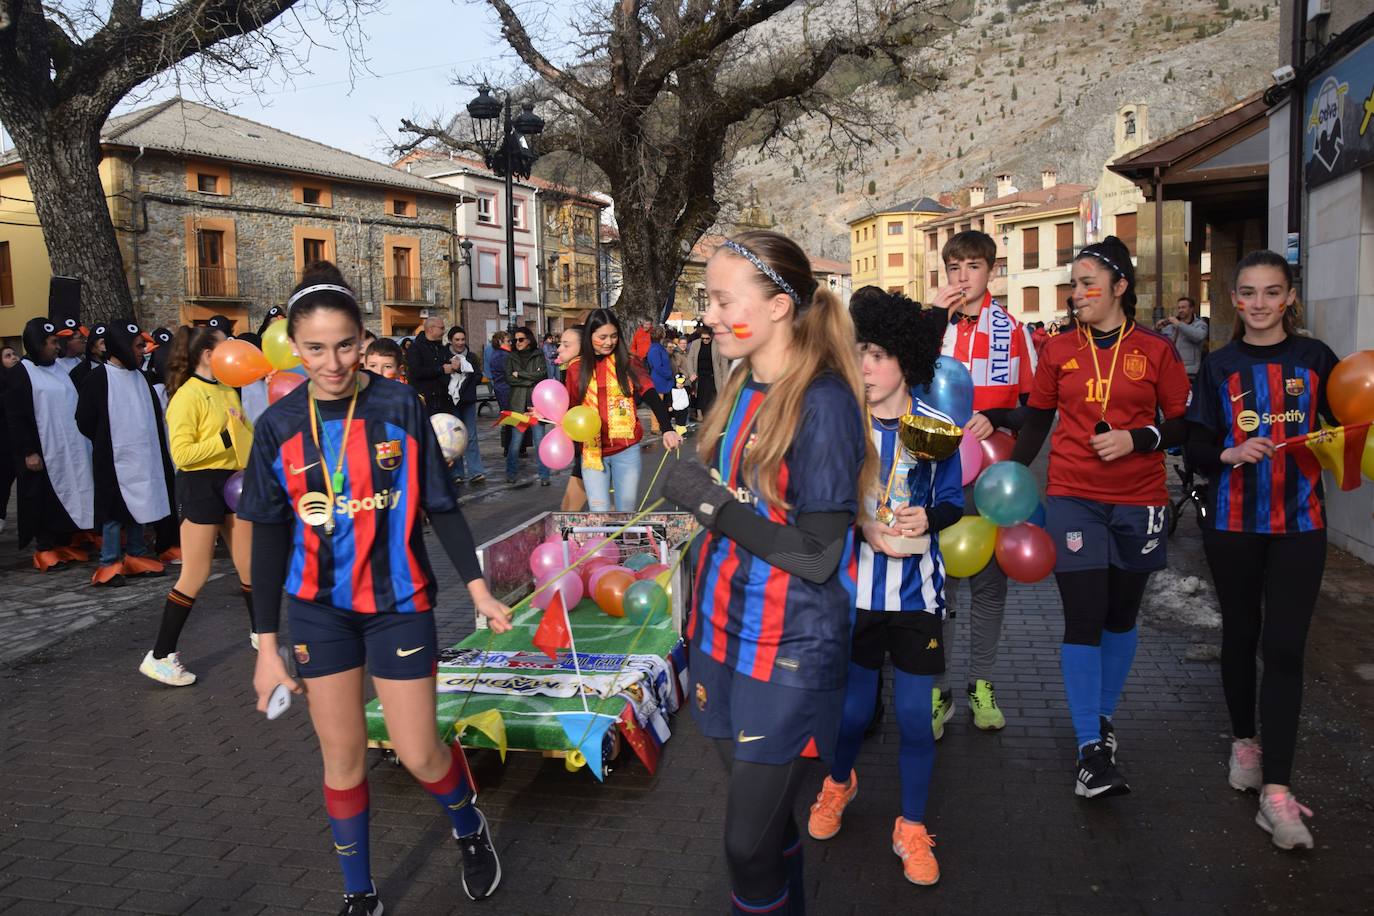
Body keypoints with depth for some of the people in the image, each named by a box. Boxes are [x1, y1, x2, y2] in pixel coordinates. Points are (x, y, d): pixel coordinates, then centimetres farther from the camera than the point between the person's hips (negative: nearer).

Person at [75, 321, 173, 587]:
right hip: (114, 457, -6)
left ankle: (137, 556, 23)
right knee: (115, 510, -1)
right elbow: (84, 420, -6)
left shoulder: (140, 376, 9)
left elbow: (154, 413, 17)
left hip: (141, 455, 6)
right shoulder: (98, 378, -10)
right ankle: (110, 564, 7)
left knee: (139, 507, 12)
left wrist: (152, 444, 6)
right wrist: (106, 443, 3)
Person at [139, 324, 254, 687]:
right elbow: (181, 453, -20)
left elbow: (243, 435, 21)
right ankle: (160, 656, 10)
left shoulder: (227, 391, 10)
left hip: (233, 481, 7)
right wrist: (225, 438, -20)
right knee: (195, 576, -2)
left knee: (249, 565, 13)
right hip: (201, 487, -7)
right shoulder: (187, 396, -14)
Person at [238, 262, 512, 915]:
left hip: (398, 601, -2)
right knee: (342, 758, 10)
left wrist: (478, 588, -8)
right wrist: (267, 645, 2)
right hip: (320, 609, 2)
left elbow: (439, 506, -3)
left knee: (419, 754, 1)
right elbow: (270, 539, 1)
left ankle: (471, 832, 33)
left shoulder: (399, 406, -9)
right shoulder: (279, 425, -4)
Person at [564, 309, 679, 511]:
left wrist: (667, 429, -25)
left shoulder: (628, 364, 1)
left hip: (626, 451, 0)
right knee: (599, 512, -5)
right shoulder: (576, 369, 5)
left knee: (627, 511, 8)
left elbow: (652, 397, -10)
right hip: (592, 452, 0)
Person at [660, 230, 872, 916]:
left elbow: (817, 555, -20)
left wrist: (711, 500, -18)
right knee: (766, 819, 18)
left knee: (750, 843, 2)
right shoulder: (740, 389, 5)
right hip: (724, 635, 7)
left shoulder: (823, 403, -17)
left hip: (787, 653, -6)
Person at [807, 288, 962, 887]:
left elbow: (952, 503, 4)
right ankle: (839, 782, 43)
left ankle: (911, 827, 26)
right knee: (853, 709, 10)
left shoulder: (936, 427, -4)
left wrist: (928, 517, -17)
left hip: (916, 589, 0)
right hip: (856, 586, 0)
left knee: (915, 715, 5)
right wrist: (866, 527, -18)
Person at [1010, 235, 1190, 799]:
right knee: (1083, 618, -6)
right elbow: (1036, 420, 10)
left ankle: (1103, 718, 32)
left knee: (1121, 616, 12)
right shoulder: (1058, 351, 4)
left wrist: (1135, 439, -14)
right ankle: (1092, 752, 0)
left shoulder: (1155, 351, 1)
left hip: (1138, 503, 1)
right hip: (1073, 499, 0)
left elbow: (1181, 424, 3)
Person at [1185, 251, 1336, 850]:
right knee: (1240, 634, 13)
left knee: (1284, 649, -6)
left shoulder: (1315, 358, 3)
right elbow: (1196, 449, 2)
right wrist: (1232, 453, -17)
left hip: (1299, 526, -1)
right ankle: (1244, 740, 34)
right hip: (1233, 525, 1)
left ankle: (1276, 789, -3)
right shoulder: (1220, 367, 4)